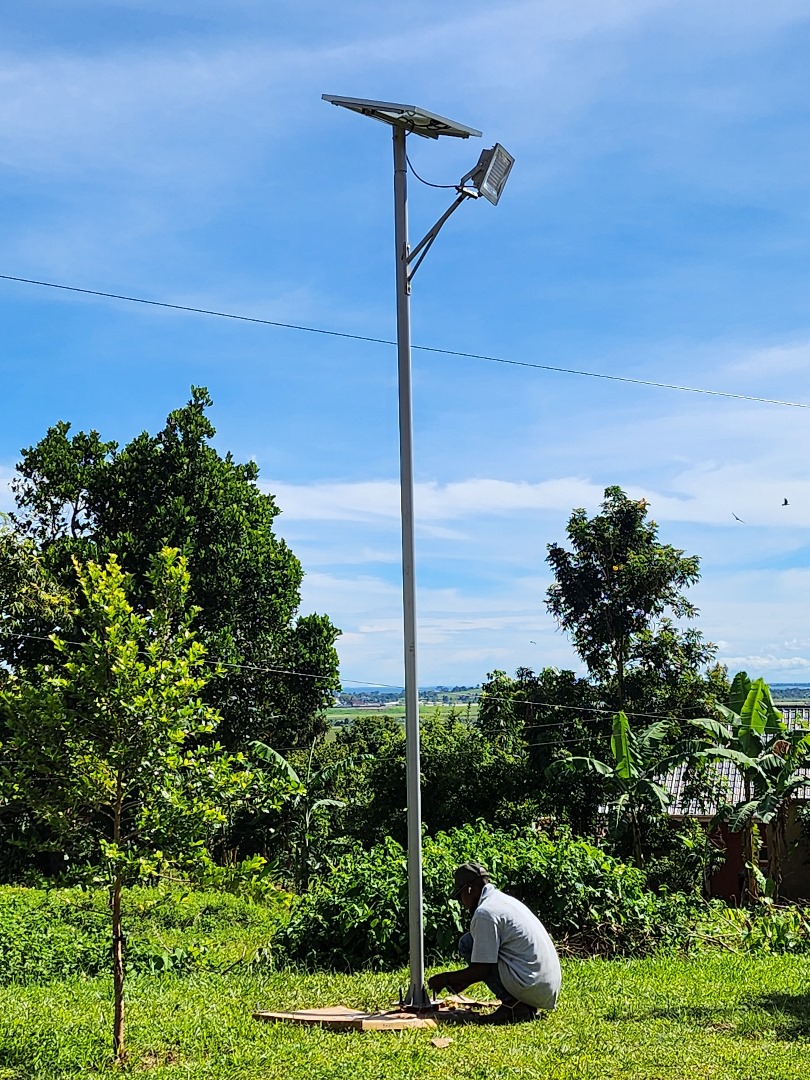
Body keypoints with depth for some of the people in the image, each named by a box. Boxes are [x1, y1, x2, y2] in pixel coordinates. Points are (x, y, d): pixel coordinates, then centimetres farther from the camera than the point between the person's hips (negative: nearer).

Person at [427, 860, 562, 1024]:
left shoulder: (485, 912, -12)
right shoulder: (506, 900, 18)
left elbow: (482, 970, -13)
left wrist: (446, 978, 2)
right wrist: (464, 982, 28)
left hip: (531, 987, -9)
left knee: (467, 944, 0)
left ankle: (511, 1004, -5)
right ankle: (526, 1006, 11)